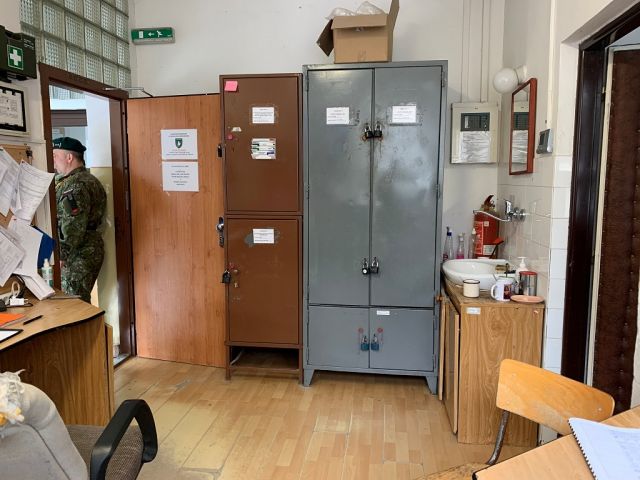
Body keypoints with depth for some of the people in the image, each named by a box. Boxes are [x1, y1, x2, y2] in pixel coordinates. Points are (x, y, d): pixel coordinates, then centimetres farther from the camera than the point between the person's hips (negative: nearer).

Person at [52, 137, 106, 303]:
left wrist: (61, 256, -19)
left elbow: (72, 227, -23)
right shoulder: (89, 179, 16)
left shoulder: (74, 186, -17)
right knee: (82, 300, 17)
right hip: (90, 250, 10)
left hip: (78, 255, -10)